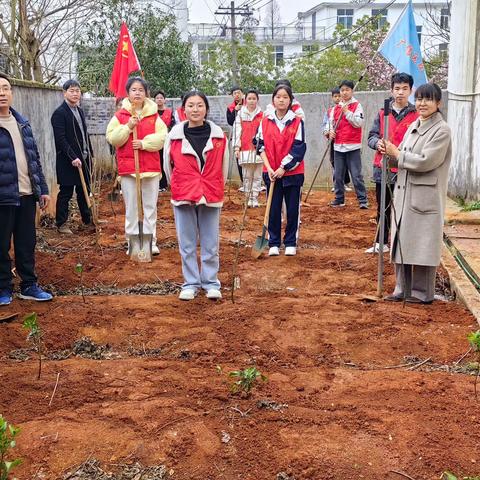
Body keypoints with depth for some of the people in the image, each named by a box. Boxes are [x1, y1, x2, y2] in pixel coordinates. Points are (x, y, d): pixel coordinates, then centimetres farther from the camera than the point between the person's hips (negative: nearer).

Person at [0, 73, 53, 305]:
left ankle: (29, 285, 25)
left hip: (26, 194, 5)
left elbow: (35, 158, 16)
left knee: (27, 243, 13)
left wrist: (42, 189, 13)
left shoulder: (22, 123, 12)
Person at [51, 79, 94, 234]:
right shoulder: (59, 113, -11)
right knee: (66, 193, 2)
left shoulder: (80, 111, 14)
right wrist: (73, 158, -20)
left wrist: (90, 153, 13)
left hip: (83, 159, 7)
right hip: (68, 161, -7)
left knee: (84, 191, 12)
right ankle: (61, 224, 12)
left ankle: (87, 221, 21)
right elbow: (61, 139, -17)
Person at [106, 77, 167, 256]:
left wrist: (144, 143, -17)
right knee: (131, 208, 5)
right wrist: (128, 127, -15)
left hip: (151, 167, 1)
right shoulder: (120, 115, 3)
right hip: (128, 167, 0)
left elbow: (162, 137, -5)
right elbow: (112, 138, -4)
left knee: (150, 206, 6)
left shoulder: (154, 115, 4)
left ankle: (150, 242, 14)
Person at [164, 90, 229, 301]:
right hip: (183, 196, 0)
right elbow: (168, 164, 8)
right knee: (187, 243, 7)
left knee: (210, 243, 6)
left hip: (211, 196, 0)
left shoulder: (218, 134, -2)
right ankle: (190, 284, 19)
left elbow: (223, 165, 9)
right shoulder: (175, 135, -3)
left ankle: (211, 283, 19)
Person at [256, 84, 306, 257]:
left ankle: (290, 243, 17)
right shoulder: (265, 121, 3)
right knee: (273, 208, 5)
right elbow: (261, 146, 4)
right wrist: (269, 168, -7)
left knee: (293, 209, 5)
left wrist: (283, 168, -12)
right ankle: (274, 243, 14)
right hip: (271, 172, 1)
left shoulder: (297, 122, -2)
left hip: (292, 172, -1)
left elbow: (298, 149, -7)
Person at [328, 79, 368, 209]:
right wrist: (331, 131, -1)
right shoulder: (336, 108, 12)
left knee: (356, 175, -7)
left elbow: (359, 123, -11)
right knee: (338, 175, 9)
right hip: (338, 146, 5)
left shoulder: (357, 106, -1)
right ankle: (339, 199, 20)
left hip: (353, 146, -5)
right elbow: (331, 123, 19)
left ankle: (363, 200, -1)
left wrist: (347, 112, -17)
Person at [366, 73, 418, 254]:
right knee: (382, 209, 15)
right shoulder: (382, 113, 7)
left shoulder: (416, 116, -2)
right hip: (383, 170, 4)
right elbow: (372, 136, 6)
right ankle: (381, 243, 28)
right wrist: (377, 143, -17)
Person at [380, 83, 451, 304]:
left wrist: (396, 153, -10)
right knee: (402, 242, 10)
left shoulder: (442, 130, -10)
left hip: (425, 197, -8)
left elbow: (425, 161, -19)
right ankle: (403, 289, 20)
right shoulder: (413, 126, 14)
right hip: (404, 193, 8)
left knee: (422, 245, 0)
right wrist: (389, 152, -6)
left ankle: (422, 293, 11)